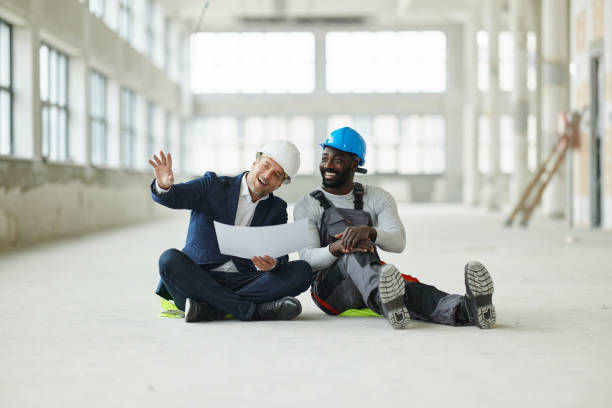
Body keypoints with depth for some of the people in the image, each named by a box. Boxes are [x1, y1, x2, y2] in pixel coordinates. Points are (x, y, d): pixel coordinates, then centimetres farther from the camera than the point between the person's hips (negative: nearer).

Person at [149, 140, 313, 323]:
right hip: (199, 280, -2)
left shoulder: (277, 209, 15)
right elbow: (174, 197, -8)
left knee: (302, 271, -20)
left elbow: (282, 256, 2)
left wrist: (273, 264, -23)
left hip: (244, 283, 2)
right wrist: (164, 186, -33)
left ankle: (210, 307, -31)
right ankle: (255, 311, -34)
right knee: (170, 259, -31)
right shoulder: (213, 186, 8)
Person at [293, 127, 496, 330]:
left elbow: (399, 243, -6)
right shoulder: (307, 206, 6)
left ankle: (464, 308, -63)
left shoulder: (377, 198, 11)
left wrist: (370, 232, -28)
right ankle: (383, 296, -70)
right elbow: (307, 258, -8)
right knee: (355, 252, -36)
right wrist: (336, 249, -31)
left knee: (406, 284, -33)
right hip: (328, 288, -2)